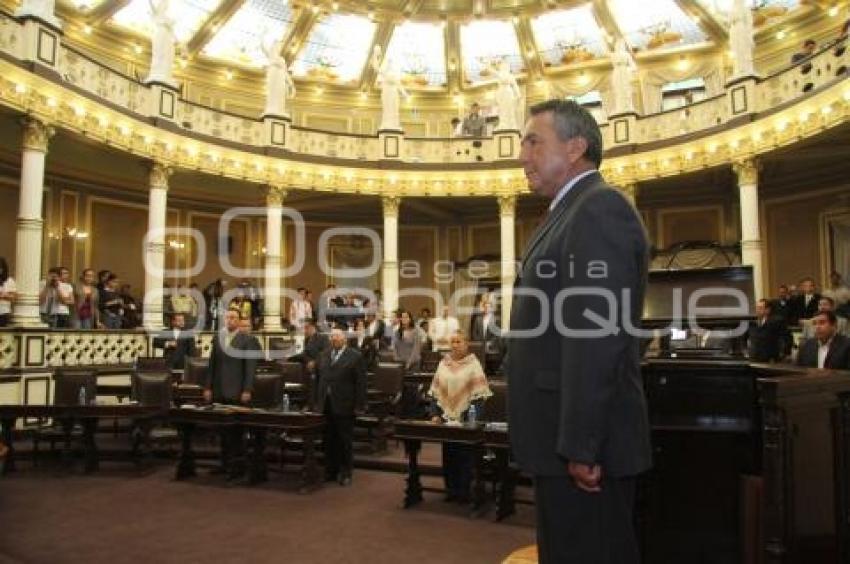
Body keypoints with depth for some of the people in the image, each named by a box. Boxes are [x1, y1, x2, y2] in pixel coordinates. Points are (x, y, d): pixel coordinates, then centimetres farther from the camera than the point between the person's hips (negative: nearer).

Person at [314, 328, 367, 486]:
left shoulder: (355, 356, -4)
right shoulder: (323, 355, 12)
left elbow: (360, 383, -7)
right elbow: (317, 379, 14)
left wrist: (359, 405, -11)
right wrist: (316, 401, 9)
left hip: (344, 406, -4)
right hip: (325, 405, 4)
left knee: (345, 441, 5)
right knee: (329, 440, 10)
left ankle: (345, 473, 16)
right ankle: (330, 470, 22)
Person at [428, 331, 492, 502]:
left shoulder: (473, 364, -5)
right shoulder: (443, 363, 7)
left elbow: (478, 394, -9)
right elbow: (435, 392, 9)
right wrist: (435, 414, 0)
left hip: (465, 419, -4)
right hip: (446, 418, 4)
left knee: (464, 455, 3)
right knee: (448, 455, 10)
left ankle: (464, 491, 13)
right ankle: (451, 489, 22)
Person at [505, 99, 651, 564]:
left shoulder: (600, 208, -15)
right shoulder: (572, 212, 17)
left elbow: (597, 334, -23)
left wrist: (580, 446, -23)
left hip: (585, 445, -10)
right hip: (564, 439, 10)